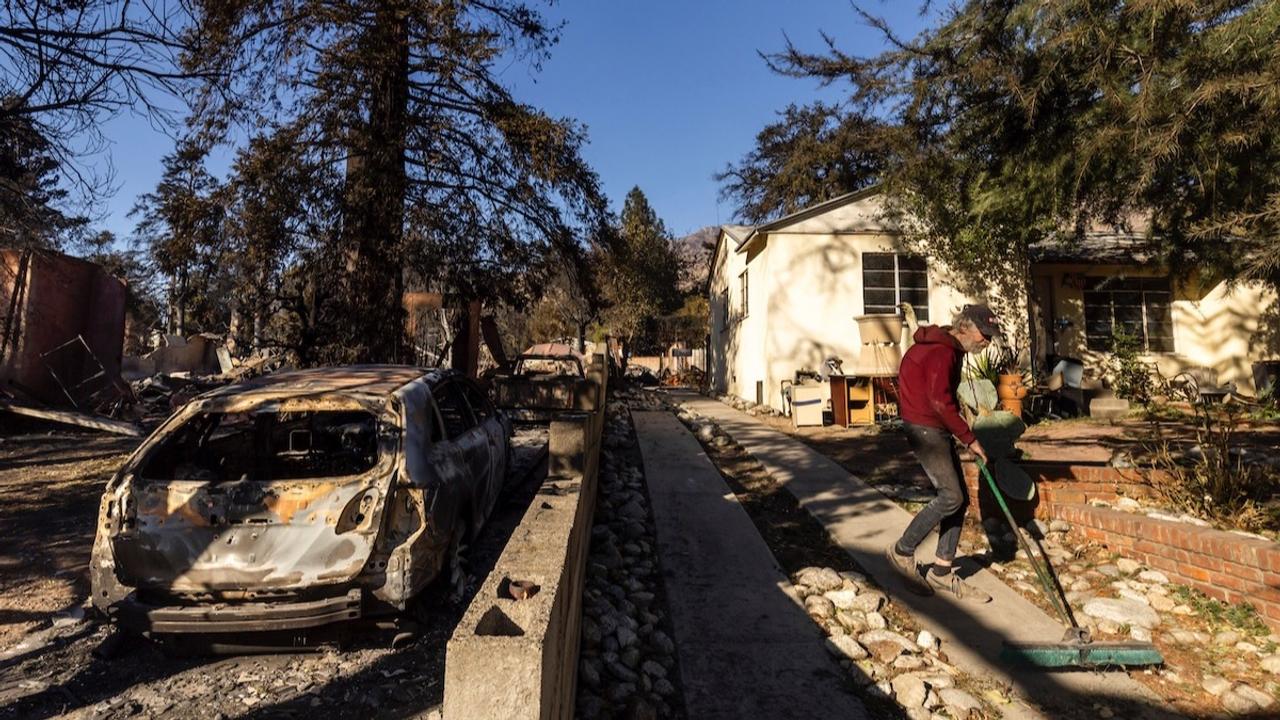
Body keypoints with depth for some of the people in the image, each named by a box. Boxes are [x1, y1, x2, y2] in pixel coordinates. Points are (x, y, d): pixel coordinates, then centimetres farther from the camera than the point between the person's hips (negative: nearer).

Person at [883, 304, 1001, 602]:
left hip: (937, 430, 10)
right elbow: (940, 401, -24)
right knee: (951, 496, -13)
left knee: (960, 499, 8)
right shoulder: (941, 352, -17)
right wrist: (970, 439, -18)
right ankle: (902, 552, 2)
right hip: (924, 429, -10)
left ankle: (941, 572, 15)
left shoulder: (951, 349, 15)